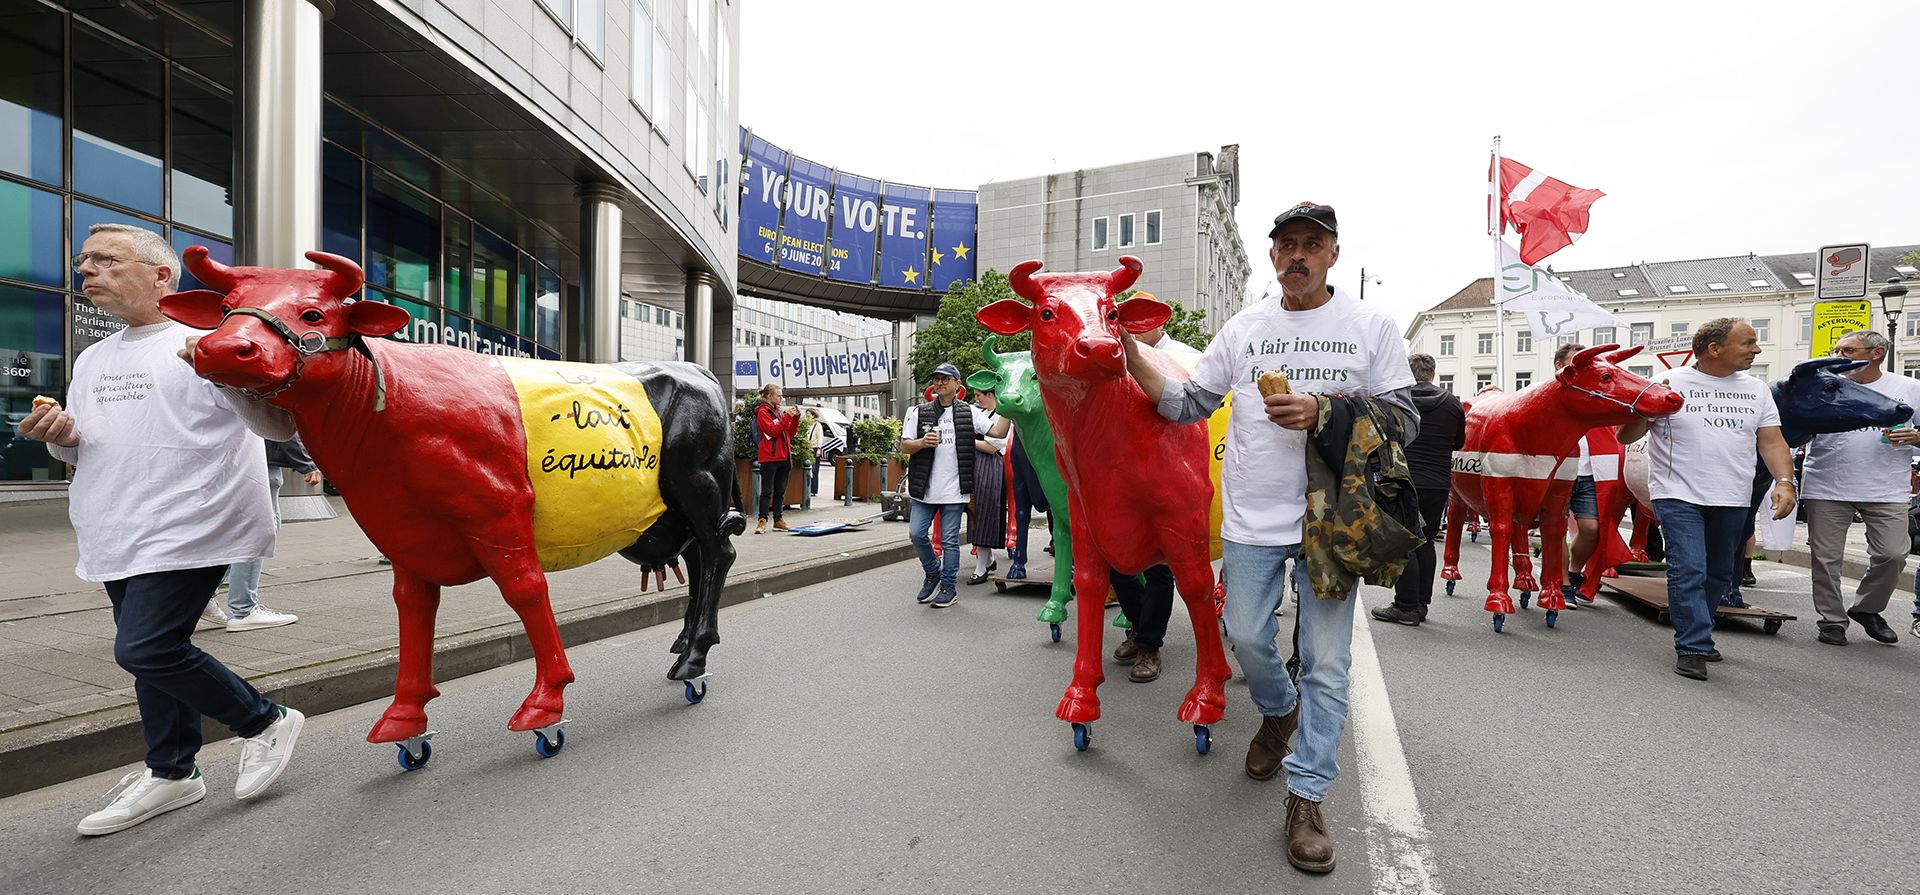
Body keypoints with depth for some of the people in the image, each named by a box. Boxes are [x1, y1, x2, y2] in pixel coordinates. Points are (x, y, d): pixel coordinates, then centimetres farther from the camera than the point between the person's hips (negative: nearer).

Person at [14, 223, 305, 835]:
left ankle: (265, 721, 6)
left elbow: (280, 425, -16)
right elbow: (81, 454, 26)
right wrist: (61, 436, 3)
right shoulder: (91, 360, 18)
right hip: (117, 539, 8)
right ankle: (172, 774, 27)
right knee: (150, 652, 13)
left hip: (187, 528, -8)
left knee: (145, 650, -14)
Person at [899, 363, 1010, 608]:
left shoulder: (969, 412, 5)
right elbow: (904, 446, 5)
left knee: (949, 540, 4)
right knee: (917, 534, 2)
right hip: (923, 488, 2)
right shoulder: (919, 412, 7)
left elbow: (998, 432, -1)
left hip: (953, 490, -2)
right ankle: (933, 573, 27)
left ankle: (948, 587, 18)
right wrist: (922, 443, -14)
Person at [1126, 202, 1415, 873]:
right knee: (1248, 639, 11)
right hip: (1250, 521, 2)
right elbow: (1187, 405, 6)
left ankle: (1306, 797, 19)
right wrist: (1130, 355, -6)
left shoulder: (1371, 326, 2)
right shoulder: (1243, 327, 7)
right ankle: (1280, 711, 45)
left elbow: (1404, 419, -1)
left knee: (1326, 662, 3)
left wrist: (1321, 412, -17)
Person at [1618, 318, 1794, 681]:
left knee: (1718, 575, 15)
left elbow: (1772, 442, 9)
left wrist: (1785, 481, -7)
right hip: (1679, 496, -6)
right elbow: (1626, 437, -5)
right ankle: (1692, 648, -4)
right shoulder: (1668, 383, -5)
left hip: (1733, 500, 6)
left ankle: (1694, 635, 31)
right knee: (1688, 572, -11)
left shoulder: (1757, 390, 10)